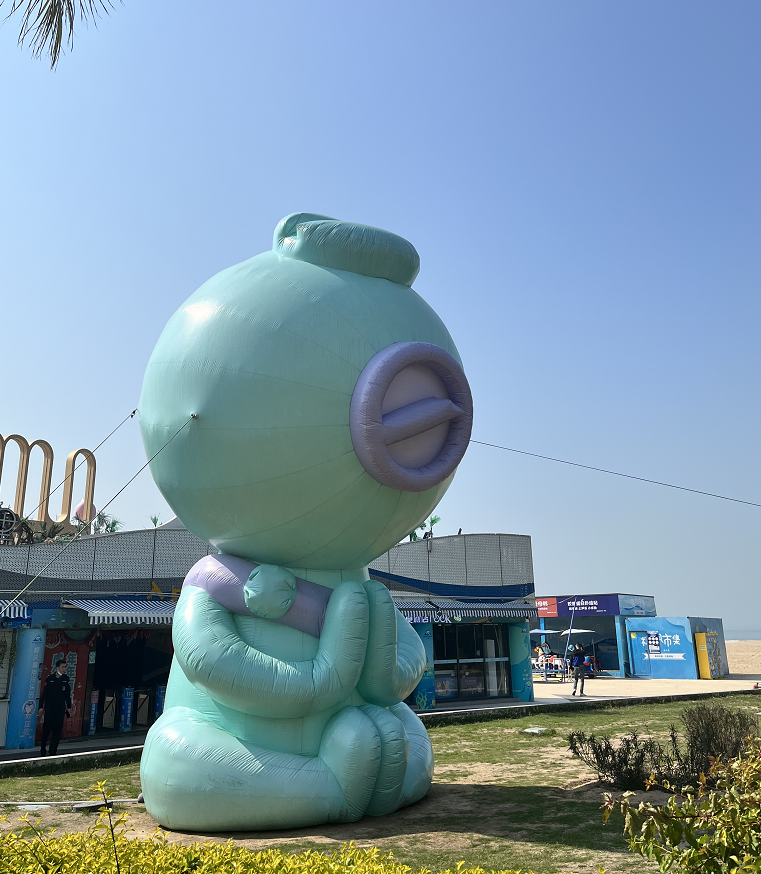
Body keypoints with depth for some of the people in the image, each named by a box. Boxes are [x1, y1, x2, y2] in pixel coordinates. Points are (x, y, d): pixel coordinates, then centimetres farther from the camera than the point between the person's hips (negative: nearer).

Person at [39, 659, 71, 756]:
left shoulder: (66, 679, 5)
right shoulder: (50, 679, -4)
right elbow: (44, 693, -2)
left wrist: (68, 706, 11)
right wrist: (41, 707, -6)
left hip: (60, 710, 2)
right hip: (49, 709, -2)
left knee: (57, 730, 1)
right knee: (47, 729, -1)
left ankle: (53, 751, 8)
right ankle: (43, 748, 20)